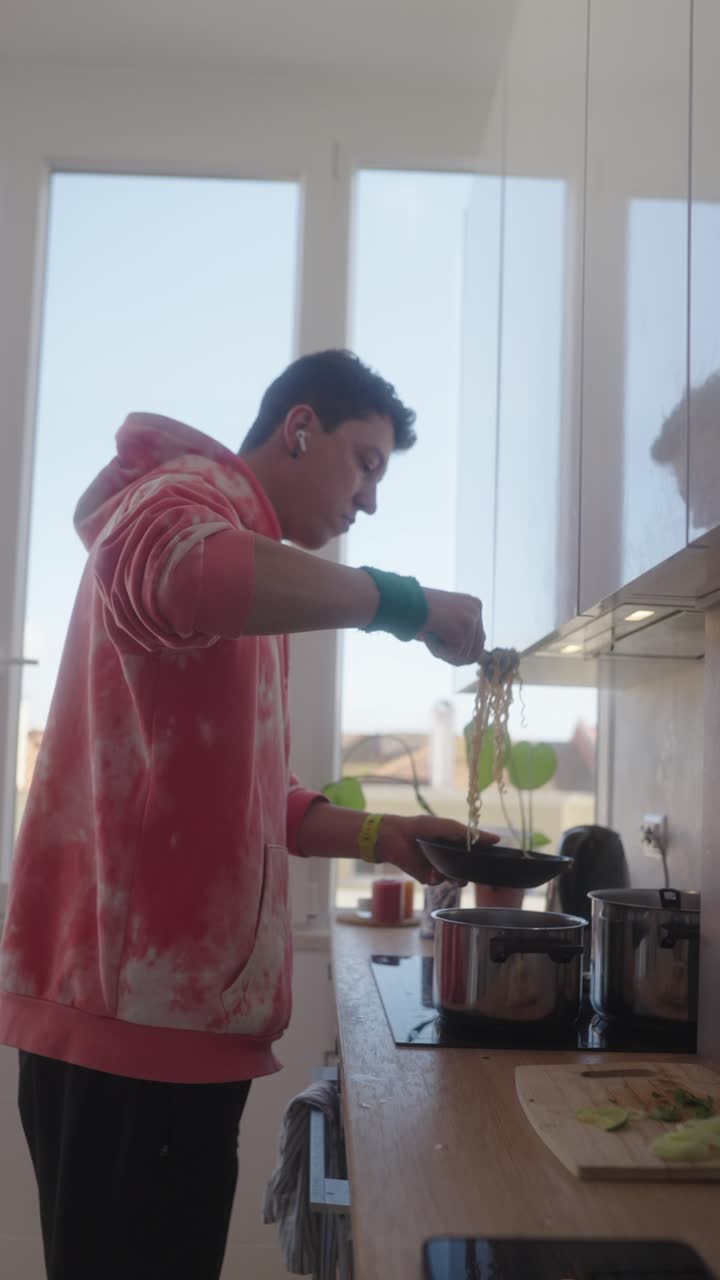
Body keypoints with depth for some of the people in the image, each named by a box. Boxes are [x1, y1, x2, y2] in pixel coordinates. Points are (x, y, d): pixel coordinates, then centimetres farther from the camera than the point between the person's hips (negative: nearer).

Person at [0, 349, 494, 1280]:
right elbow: (167, 570, -34)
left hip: (178, 1002, 10)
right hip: (135, 1002, -10)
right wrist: (400, 601, -22)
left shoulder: (247, 557, 24)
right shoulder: (196, 489, -6)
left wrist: (382, 839, 12)